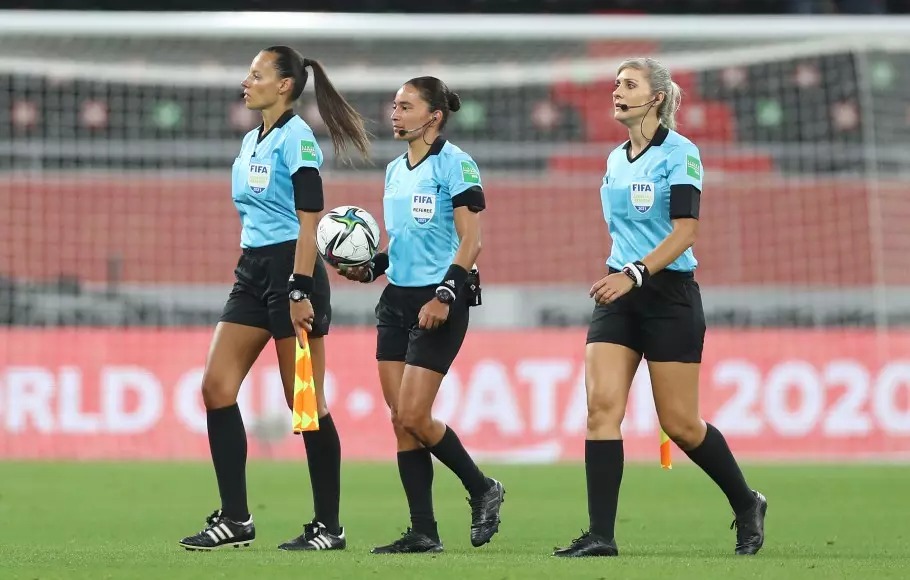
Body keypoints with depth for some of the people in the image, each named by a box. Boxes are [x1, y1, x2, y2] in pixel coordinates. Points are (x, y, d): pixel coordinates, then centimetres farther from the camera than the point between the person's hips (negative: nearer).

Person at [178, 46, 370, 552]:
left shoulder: (296, 138, -11)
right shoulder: (250, 143, 16)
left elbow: (309, 221, -17)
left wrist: (300, 292, -23)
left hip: (292, 269, -9)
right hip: (253, 270, 9)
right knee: (217, 387, 0)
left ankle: (329, 527, 4)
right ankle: (235, 519, 3)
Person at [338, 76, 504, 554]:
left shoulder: (455, 164, -9)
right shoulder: (395, 170, 14)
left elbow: (470, 241, -13)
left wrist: (444, 295, -22)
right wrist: (370, 268, 5)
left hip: (437, 302, -8)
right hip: (397, 298, 8)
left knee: (413, 416, -11)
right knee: (400, 419, 2)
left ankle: (482, 490, 10)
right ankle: (423, 532, 6)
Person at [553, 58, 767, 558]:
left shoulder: (680, 153, -9)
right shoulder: (615, 160, 12)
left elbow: (684, 232, -18)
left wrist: (635, 273, -28)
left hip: (670, 295, -6)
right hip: (620, 295, 6)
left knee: (679, 423, -1)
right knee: (601, 405, -11)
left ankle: (747, 505, 23)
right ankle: (600, 536, -14)